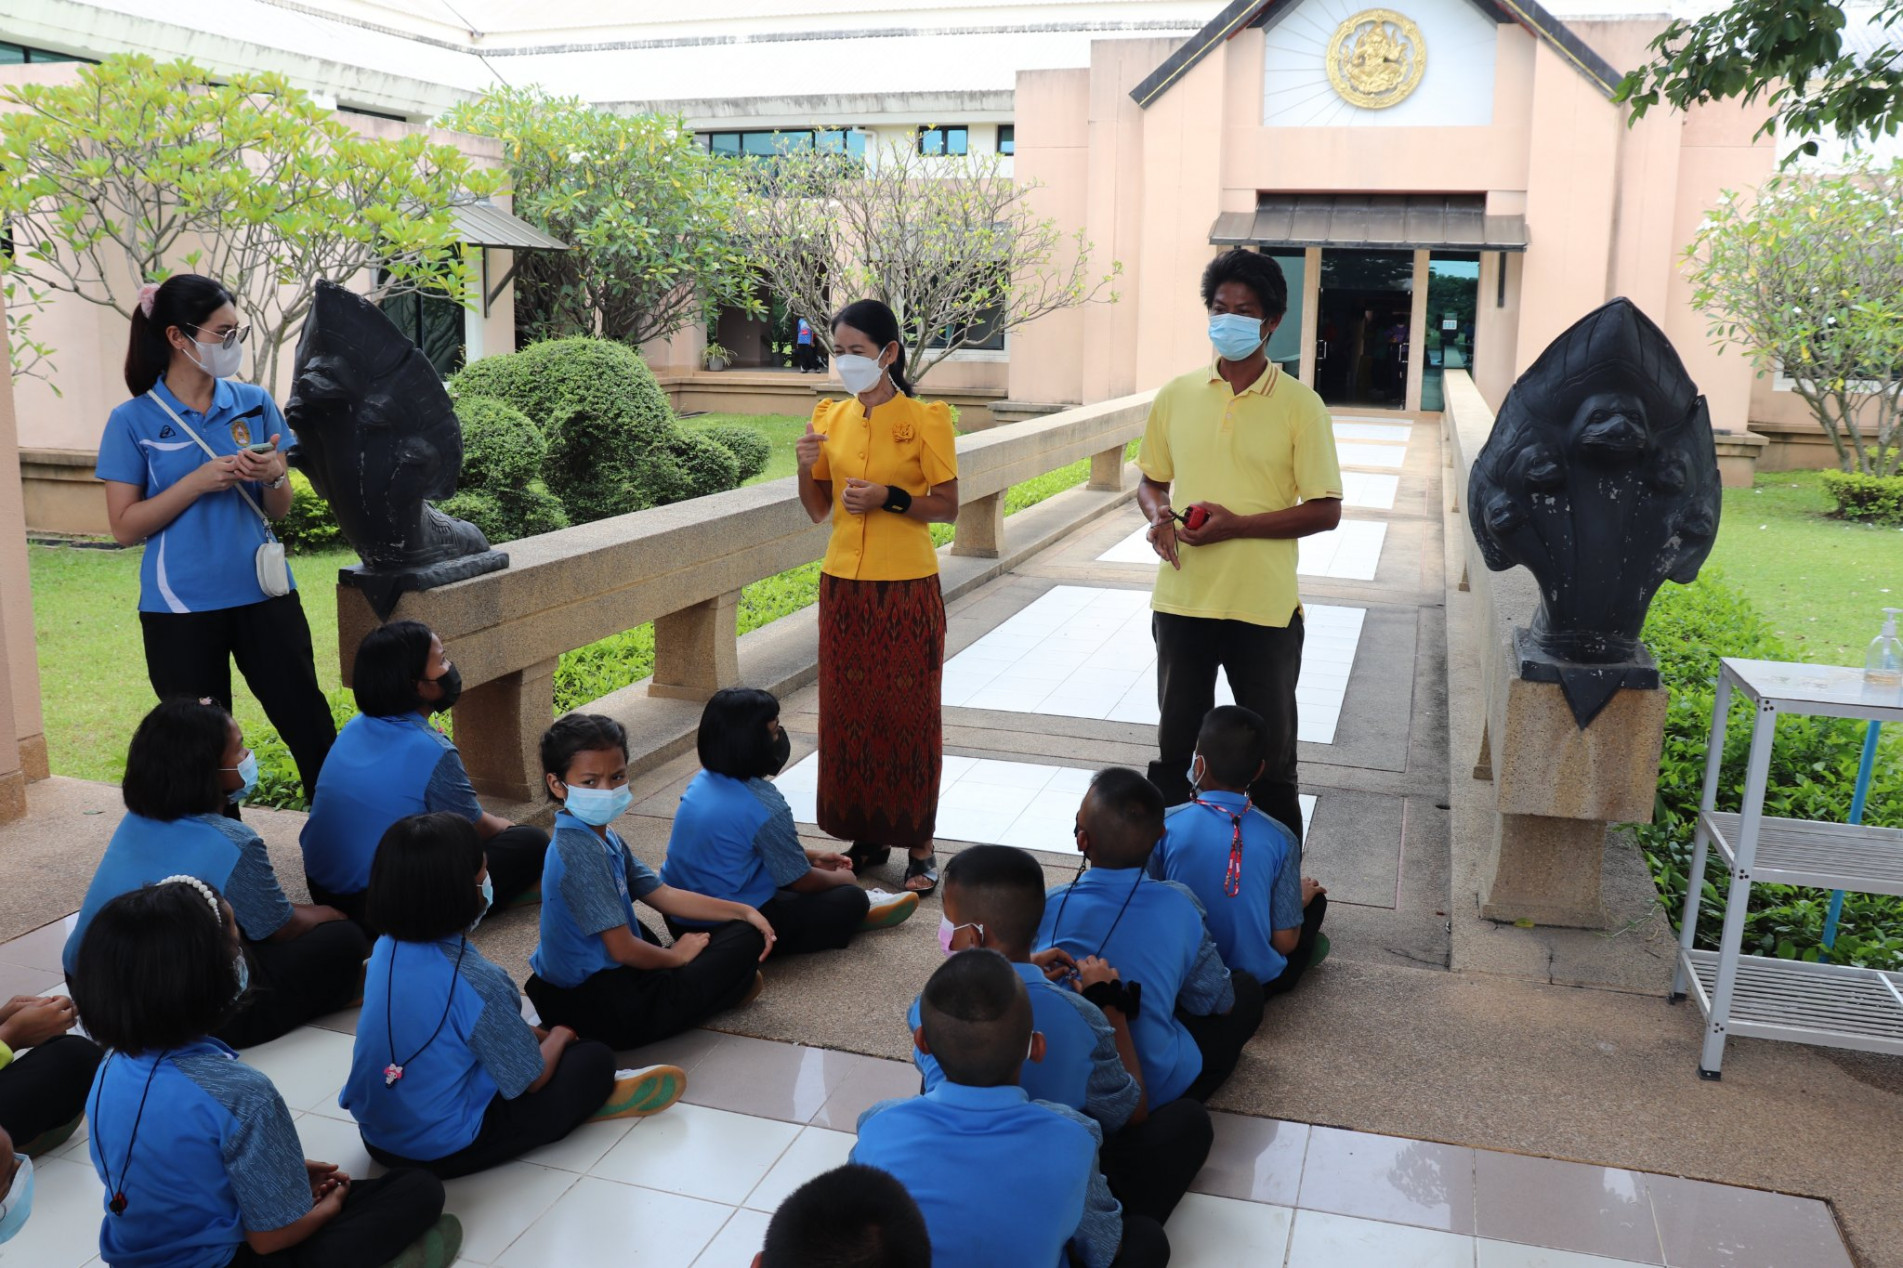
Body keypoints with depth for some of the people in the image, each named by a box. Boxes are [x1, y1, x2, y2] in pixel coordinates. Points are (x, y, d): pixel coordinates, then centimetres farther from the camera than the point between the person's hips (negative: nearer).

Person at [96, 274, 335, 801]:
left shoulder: (255, 403, 5)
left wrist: (275, 476, -12)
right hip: (181, 608, -2)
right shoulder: (134, 421, -3)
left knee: (309, 724, 2)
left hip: (263, 593, 2)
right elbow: (125, 526, -5)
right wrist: (199, 481, -16)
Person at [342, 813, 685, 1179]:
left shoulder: (389, 947, -6)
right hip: (444, 1150, -8)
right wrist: (560, 1037, 6)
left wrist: (538, 1035, 13)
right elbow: (530, 1079, -15)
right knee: (596, 1059, 2)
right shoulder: (473, 981, -29)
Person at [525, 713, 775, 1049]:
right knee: (746, 939, -5)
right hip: (607, 1011, -10)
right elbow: (623, 950, -22)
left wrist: (744, 911, 6)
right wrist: (676, 956, -3)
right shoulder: (581, 852, -24)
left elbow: (663, 895, 11)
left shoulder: (605, 839, 7)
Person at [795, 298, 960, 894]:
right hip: (844, 585, 5)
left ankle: (919, 845, 13)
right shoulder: (830, 417, 7)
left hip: (906, 588, -4)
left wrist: (889, 498, -20)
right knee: (848, 711, 8)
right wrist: (807, 465, -7)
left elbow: (948, 507, -6)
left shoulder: (924, 419, -6)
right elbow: (819, 509, 11)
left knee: (909, 713, 2)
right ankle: (866, 837, 22)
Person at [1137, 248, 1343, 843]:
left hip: (1263, 608, -3)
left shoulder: (1299, 404, -6)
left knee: (1270, 757, 9)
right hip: (1182, 599, 3)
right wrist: (1159, 515, -7)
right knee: (1175, 748, 15)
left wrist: (1236, 525, -18)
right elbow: (1150, 481, 16)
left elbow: (1325, 510, -7)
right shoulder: (1176, 396, 5)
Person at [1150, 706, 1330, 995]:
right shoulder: (1279, 839, -13)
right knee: (1314, 898, 23)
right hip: (1255, 981, 0)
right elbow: (1285, 941, -9)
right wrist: (1300, 898, 13)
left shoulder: (1165, 824, -15)